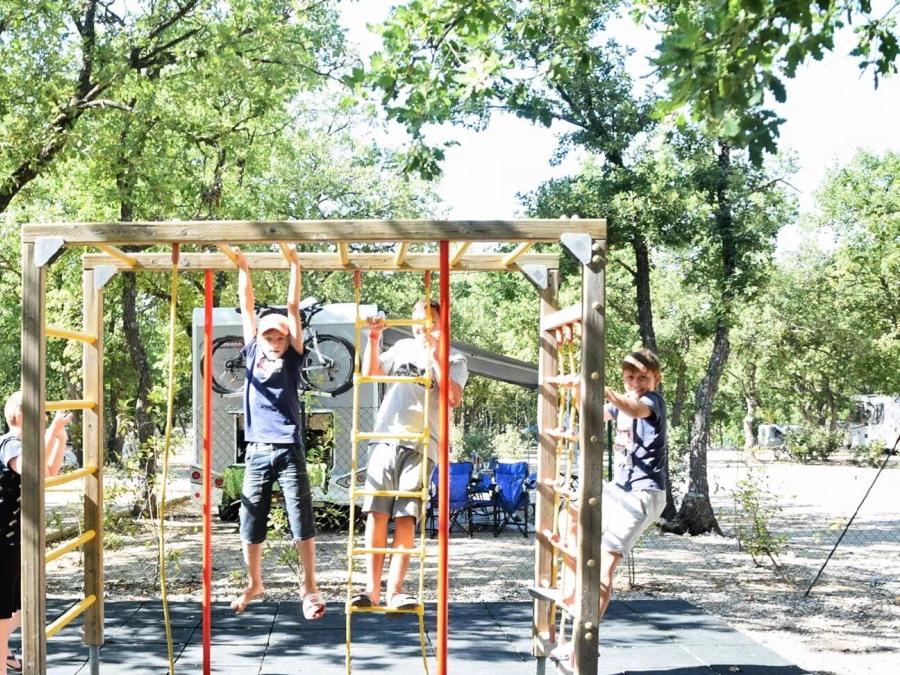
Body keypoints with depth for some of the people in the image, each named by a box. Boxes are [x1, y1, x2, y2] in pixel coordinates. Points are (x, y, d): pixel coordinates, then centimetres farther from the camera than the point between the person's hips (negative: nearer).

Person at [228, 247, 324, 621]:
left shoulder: (292, 360, 4)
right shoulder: (252, 355, 9)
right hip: (257, 452, 2)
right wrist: (242, 268, 11)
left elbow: (293, 307, 1)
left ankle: (309, 587, 6)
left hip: (289, 451, -2)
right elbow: (246, 308, 11)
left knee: (302, 521, -3)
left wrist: (295, 265, 0)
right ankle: (254, 584, 25)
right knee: (251, 523, 8)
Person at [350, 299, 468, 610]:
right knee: (376, 514, -3)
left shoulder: (454, 359, 7)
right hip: (385, 438, 3)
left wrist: (434, 355, -12)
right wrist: (373, 338, 2)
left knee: (406, 517, -8)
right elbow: (370, 373, 14)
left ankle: (395, 590, -5)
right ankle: (372, 589, 1)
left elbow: (454, 398, -9)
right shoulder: (404, 347, 17)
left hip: (420, 447, -2)